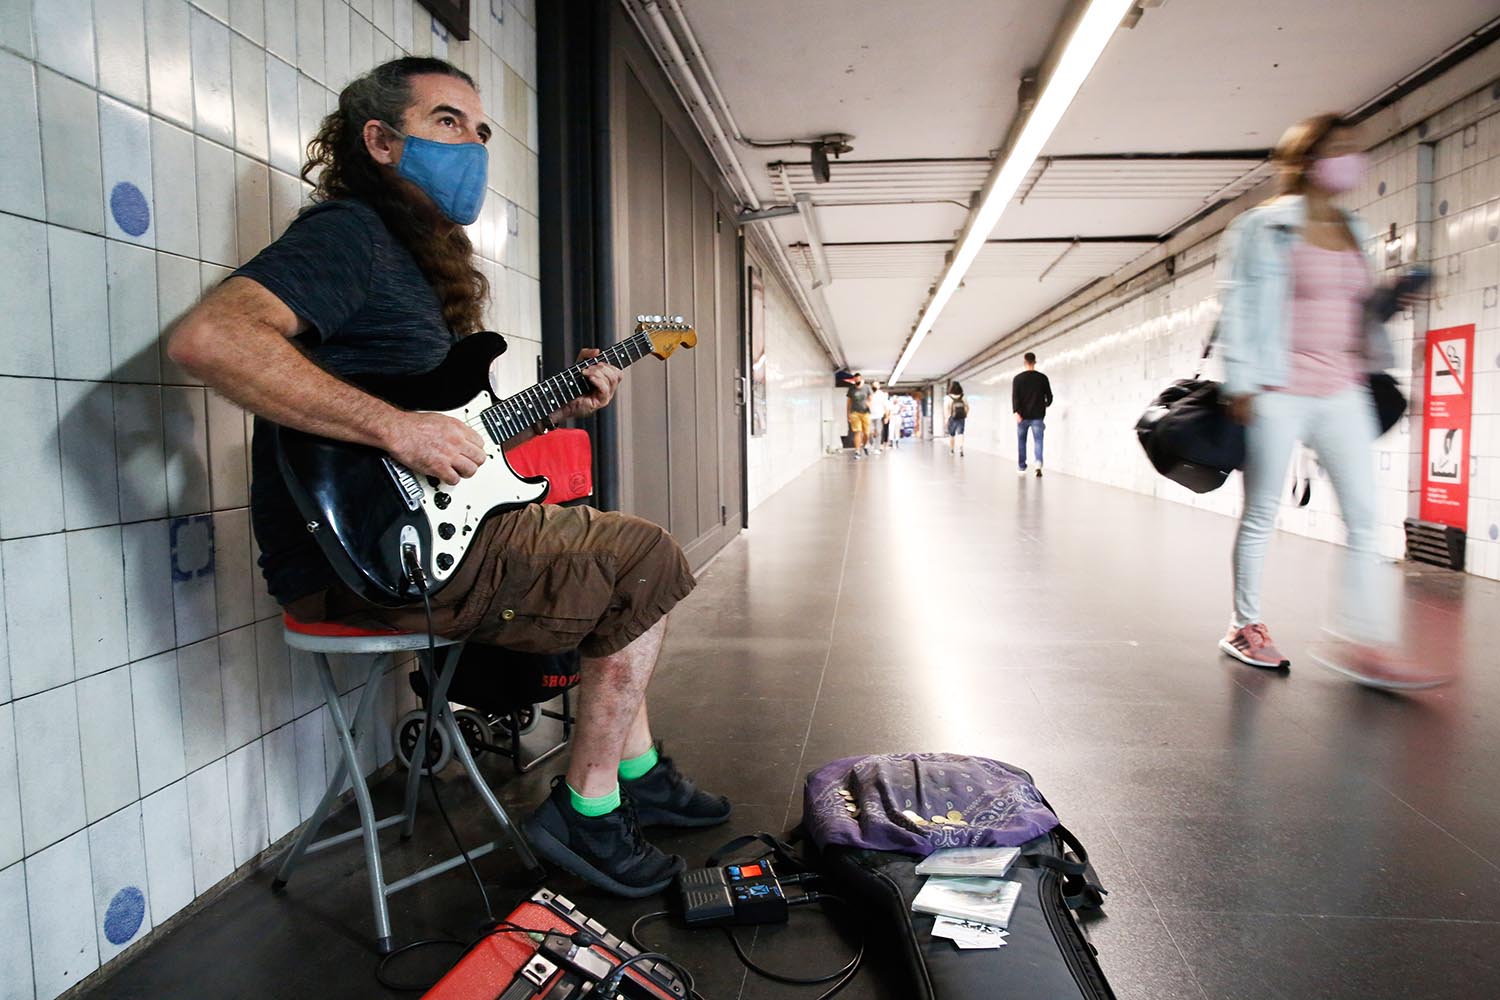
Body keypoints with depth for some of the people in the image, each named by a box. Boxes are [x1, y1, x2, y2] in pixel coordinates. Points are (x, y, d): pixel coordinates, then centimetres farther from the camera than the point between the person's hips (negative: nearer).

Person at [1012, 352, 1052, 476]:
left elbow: (1015, 396, -11)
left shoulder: (1018, 378, -1)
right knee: (1038, 441, 0)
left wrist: (1017, 412, -16)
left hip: (1023, 415, 0)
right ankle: (1038, 463, -23)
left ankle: (1021, 467, 14)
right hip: (1038, 415, 0)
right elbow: (1049, 396, 7)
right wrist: (1045, 405, 27)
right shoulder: (1042, 378, 3)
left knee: (1021, 442, 11)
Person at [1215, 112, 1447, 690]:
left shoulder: (1354, 232, 17)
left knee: (1365, 516, -2)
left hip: (1343, 392, 6)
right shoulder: (1264, 226, -3)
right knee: (1261, 514, 2)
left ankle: (1362, 642, 2)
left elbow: (1357, 309, 24)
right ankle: (1245, 626, 15)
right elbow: (1237, 305, -7)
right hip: (1279, 391, -6)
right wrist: (1241, 383, -14)